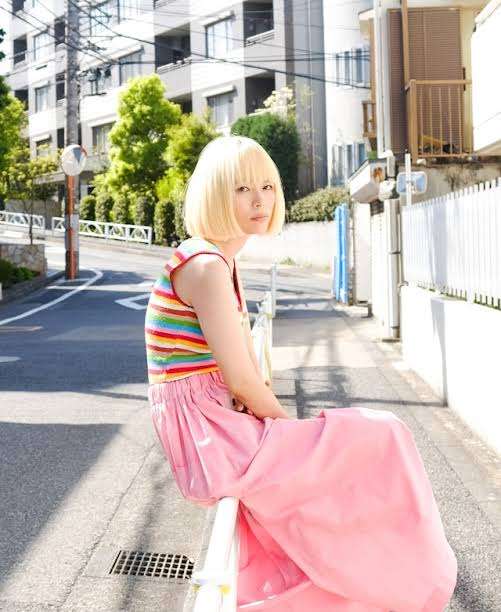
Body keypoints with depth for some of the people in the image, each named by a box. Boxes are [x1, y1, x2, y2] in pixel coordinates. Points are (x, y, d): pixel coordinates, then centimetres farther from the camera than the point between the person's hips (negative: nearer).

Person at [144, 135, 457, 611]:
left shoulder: (222, 262, 12)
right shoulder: (206, 266, -19)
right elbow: (241, 380, -21)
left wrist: (276, 424, 1)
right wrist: (285, 423, -3)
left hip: (212, 441, 10)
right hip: (211, 446, -10)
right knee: (376, 441, -5)